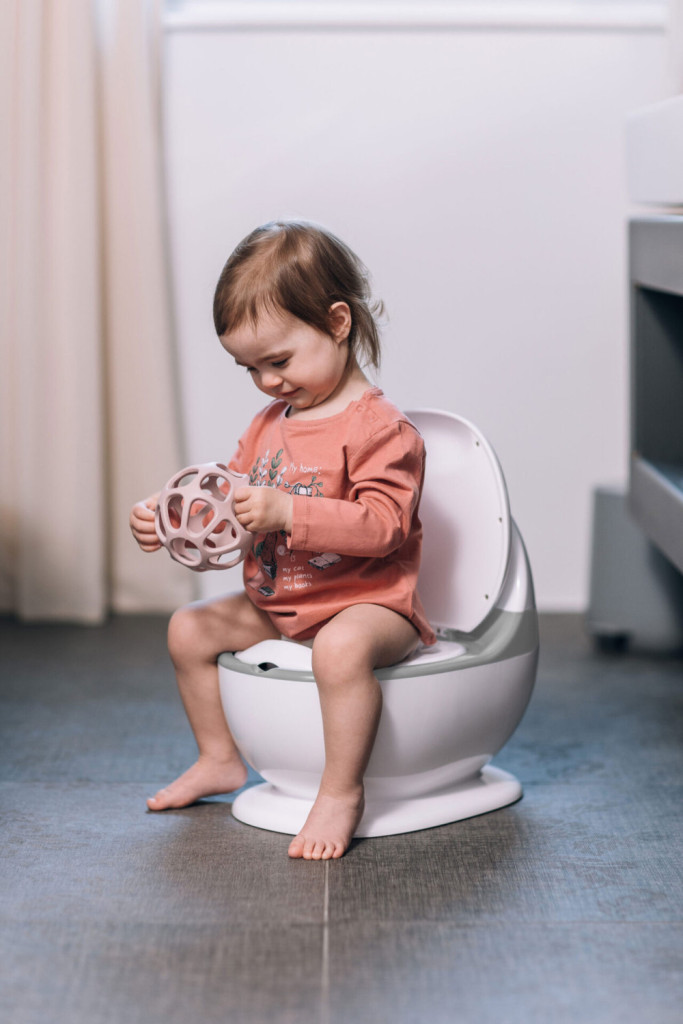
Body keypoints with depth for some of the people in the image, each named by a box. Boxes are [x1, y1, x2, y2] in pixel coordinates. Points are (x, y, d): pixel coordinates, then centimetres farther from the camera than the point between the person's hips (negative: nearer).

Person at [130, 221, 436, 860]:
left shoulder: (381, 429, -17)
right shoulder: (268, 424, 10)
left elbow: (381, 525, -29)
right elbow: (228, 500, 17)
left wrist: (287, 512, -37)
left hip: (366, 602, -9)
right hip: (274, 608, 9)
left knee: (342, 646, -40)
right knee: (191, 627, 10)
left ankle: (341, 793, -27)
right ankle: (220, 760, 23)